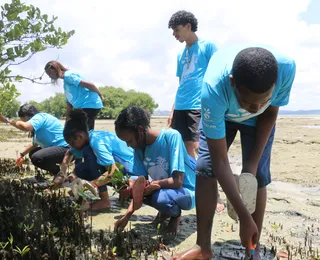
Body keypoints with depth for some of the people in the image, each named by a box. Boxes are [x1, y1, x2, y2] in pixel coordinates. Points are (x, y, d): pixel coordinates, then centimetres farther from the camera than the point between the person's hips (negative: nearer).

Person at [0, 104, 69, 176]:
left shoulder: (40, 117, -11)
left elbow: (25, 127, -30)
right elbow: (34, 144, 35)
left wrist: (9, 121, -15)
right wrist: (22, 154, 39)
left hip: (65, 148, -11)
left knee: (36, 157, -25)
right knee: (32, 153, 20)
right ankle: (58, 173, 14)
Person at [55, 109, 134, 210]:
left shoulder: (97, 142, -25)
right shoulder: (88, 136, 1)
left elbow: (113, 172, -33)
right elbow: (69, 153, 17)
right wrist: (62, 175, 5)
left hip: (130, 170, -9)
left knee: (88, 152, -22)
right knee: (79, 170, 4)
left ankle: (104, 201, -13)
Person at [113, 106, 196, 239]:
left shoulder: (171, 136, -26)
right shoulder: (139, 148, -6)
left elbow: (177, 181, -27)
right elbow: (141, 185, -5)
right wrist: (127, 215, -13)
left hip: (186, 191, -7)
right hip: (161, 188, 7)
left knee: (160, 197, -35)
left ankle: (176, 215, 1)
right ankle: (166, 210, 10)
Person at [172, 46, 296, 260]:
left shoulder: (286, 67, -39)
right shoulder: (213, 90, -45)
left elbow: (270, 113, -16)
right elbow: (220, 161, -37)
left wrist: (253, 162, -19)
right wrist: (244, 217, -36)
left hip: (260, 120, 1)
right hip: (220, 115, -1)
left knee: (257, 175, -11)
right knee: (205, 168, -15)